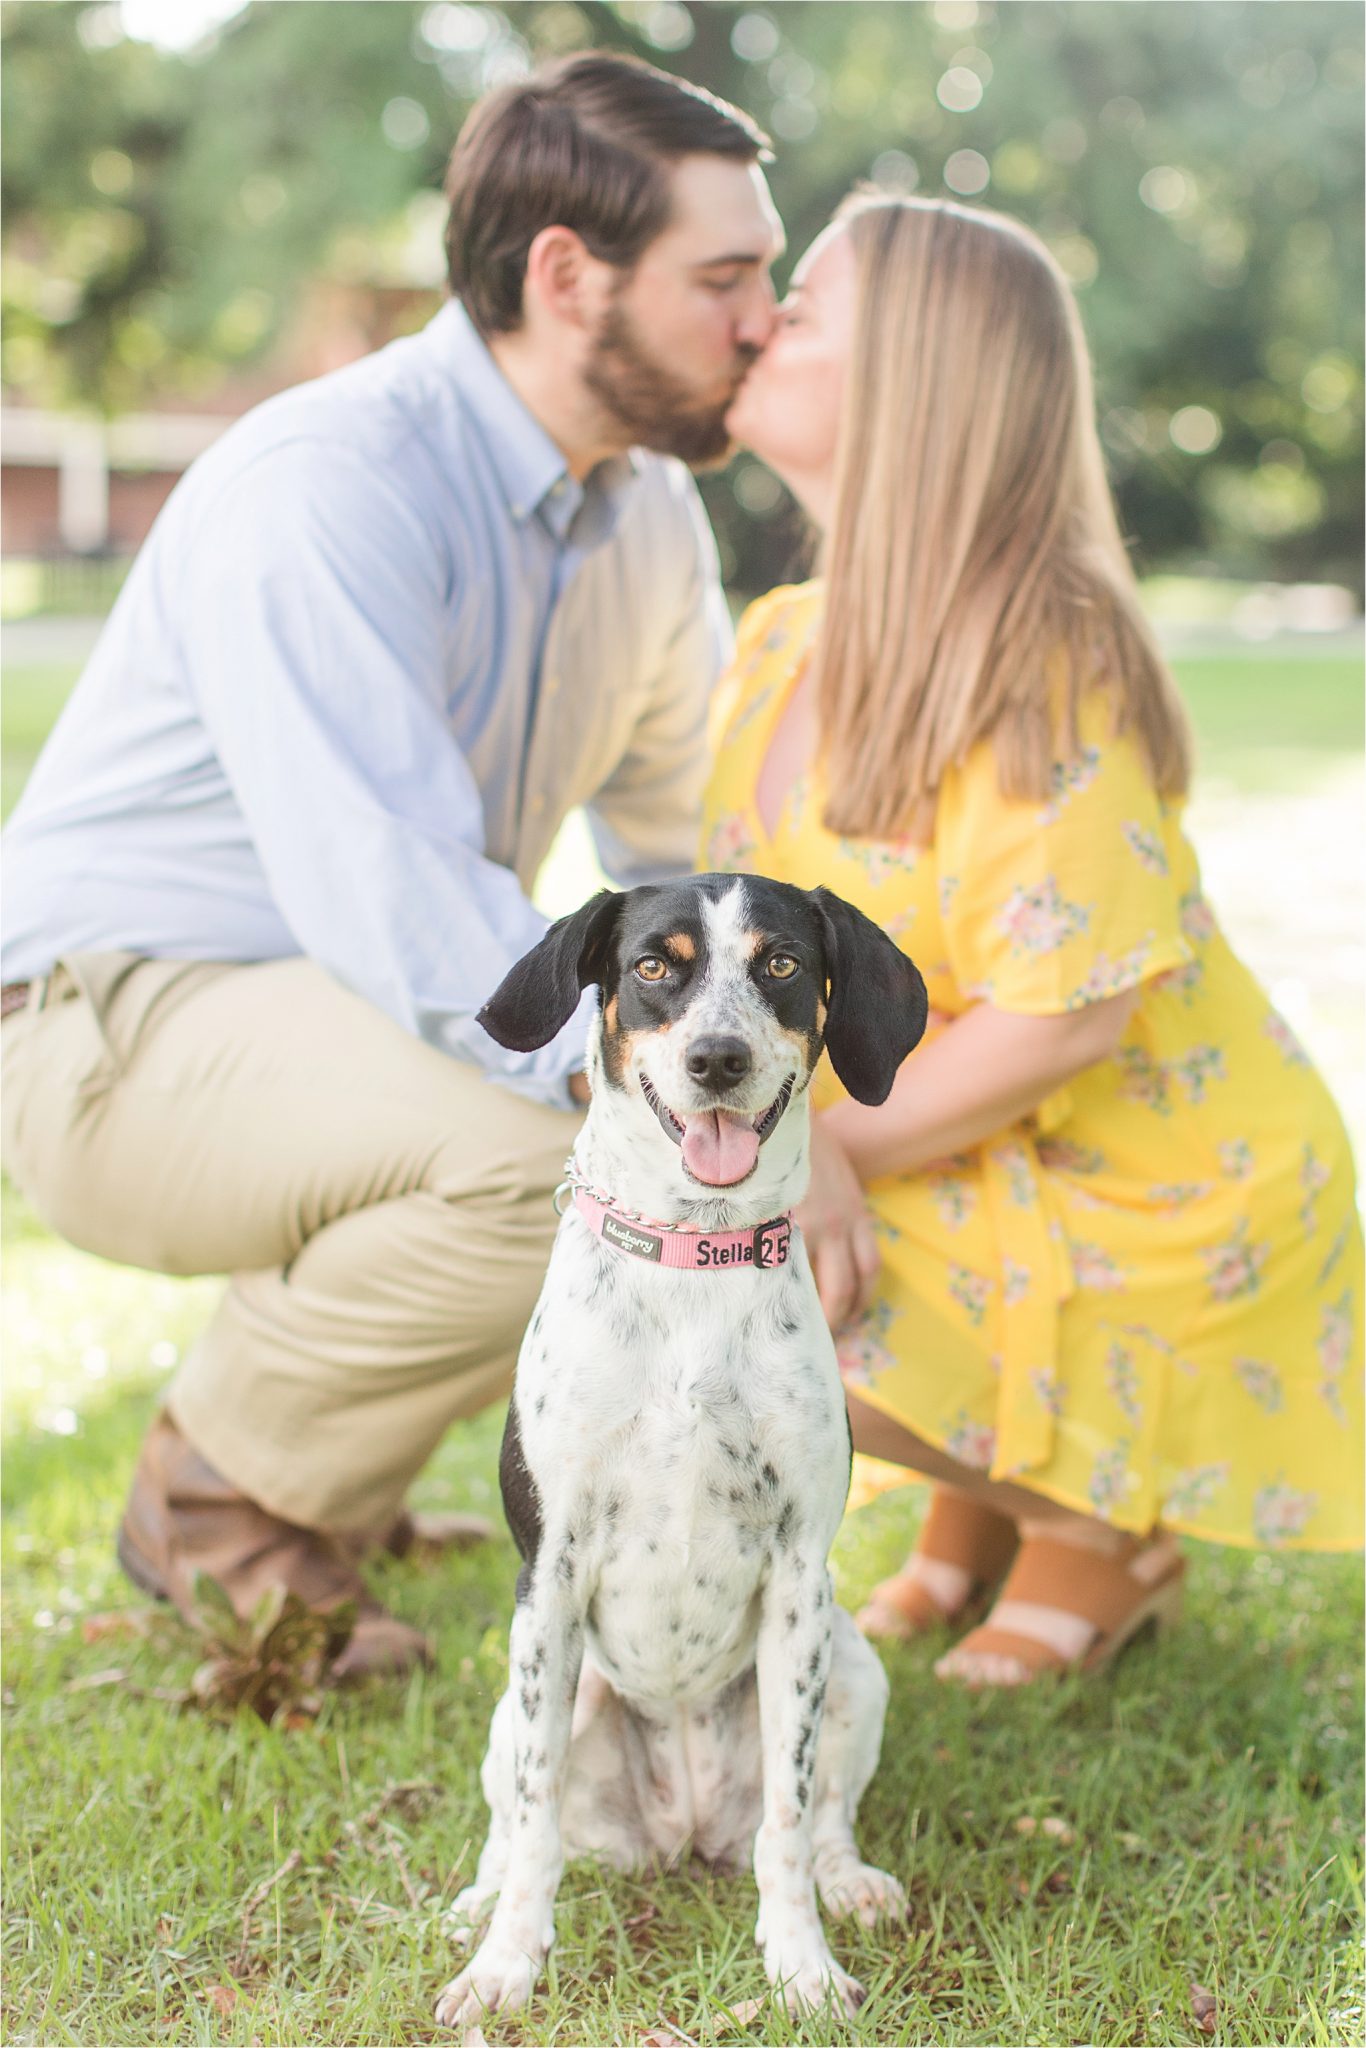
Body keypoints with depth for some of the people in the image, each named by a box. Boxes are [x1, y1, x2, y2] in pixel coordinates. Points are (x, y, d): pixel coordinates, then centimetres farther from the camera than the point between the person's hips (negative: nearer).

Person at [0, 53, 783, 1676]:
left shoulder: (651, 509, 2)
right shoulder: (325, 491, -25)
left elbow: (694, 844, 11)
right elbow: (393, 906, -35)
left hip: (376, 1022, 9)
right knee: (546, 1151, -32)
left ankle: (311, 1445, 9)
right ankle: (223, 1496, -6)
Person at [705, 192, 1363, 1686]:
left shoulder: (1040, 676, -26)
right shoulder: (784, 641, 1)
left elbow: (1068, 1013, -27)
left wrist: (833, 1147, -20)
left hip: (1145, 1203, -8)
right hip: (966, 1164, 9)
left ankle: (1098, 1522, 4)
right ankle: (985, 1498, 15)